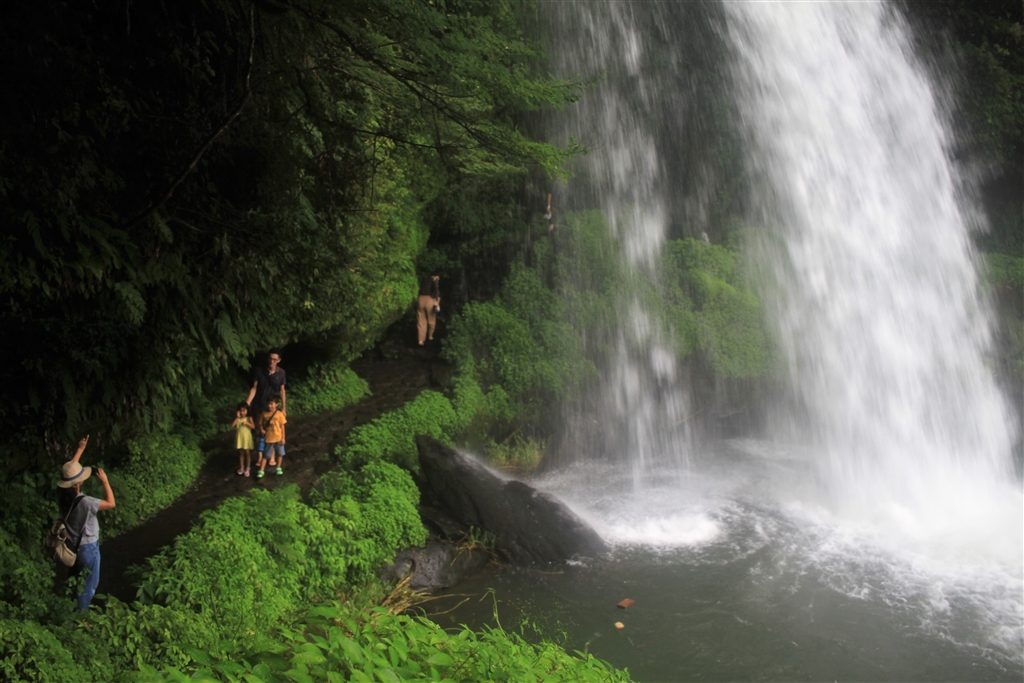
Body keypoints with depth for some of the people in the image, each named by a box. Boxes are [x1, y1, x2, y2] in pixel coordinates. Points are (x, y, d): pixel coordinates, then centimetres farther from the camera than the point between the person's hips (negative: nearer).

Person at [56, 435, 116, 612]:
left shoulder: (62, 494, -14)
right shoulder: (85, 502, -34)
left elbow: (69, 470, 2)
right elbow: (111, 503, -20)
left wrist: (80, 449, 9)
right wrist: (105, 481, -16)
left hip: (71, 544, 7)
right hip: (87, 547, -7)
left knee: (74, 579, 26)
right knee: (89, 584, 12)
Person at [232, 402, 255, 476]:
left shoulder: (249, 418, -6)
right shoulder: (237, 419, -1)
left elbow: (253, 427, -16)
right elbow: (232, 425, -16)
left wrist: (247, 423, -29)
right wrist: (237, 417, -18)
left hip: (247, 438, -2)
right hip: (239, 438, 2)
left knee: (247, 453, 5)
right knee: (241, 453, 13)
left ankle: (247, 469, 15)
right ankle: (241, 467, 26)